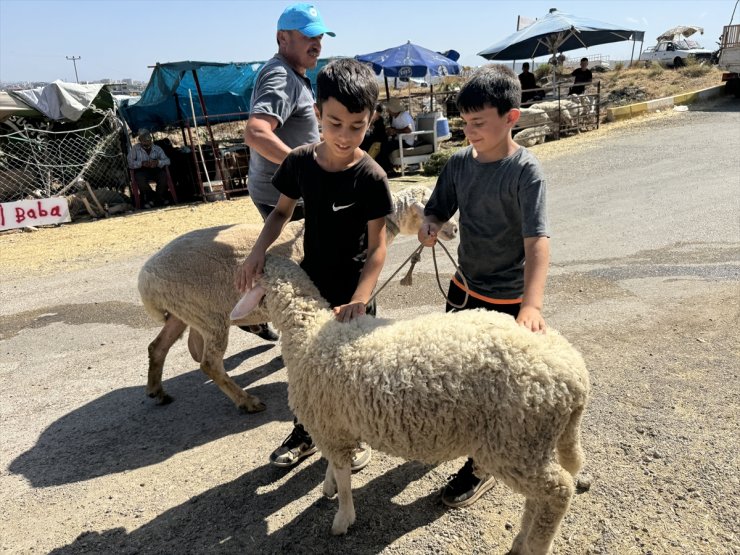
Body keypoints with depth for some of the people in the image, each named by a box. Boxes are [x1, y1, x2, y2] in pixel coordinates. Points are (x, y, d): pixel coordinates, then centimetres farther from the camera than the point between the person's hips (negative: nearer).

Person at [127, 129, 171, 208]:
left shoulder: (157, 148, 5)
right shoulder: (135, 148, 0)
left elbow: (167, 160, -3)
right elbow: (129, 162, -11)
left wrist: (158, 162, -25)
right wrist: (142, 163, -27)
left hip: (155, 169, 1)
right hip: (141, 170, -1)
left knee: (163, 175, -30)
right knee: (139, 178, -34)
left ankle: (154, 199, -10)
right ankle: (159, 198, -17)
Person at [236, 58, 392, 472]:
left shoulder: (371, 176, -20)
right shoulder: (299, 162, -9)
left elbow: (378, 246, -19)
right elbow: (283, 211, 6)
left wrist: (358, 300, -31)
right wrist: (259, 250, -11)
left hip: (352, 290, -4)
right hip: (308, 283, 4)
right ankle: (304, 434, 42)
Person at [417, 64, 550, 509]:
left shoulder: (526, 171, -21)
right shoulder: (459, 163, -3)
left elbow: (538, 241, -29)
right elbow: (437, 211, 5)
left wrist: (532, 304, -42)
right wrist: (429, 227, -21)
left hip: (506, 298, -6)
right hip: (464, 285, 7)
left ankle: (482, 466, 29)